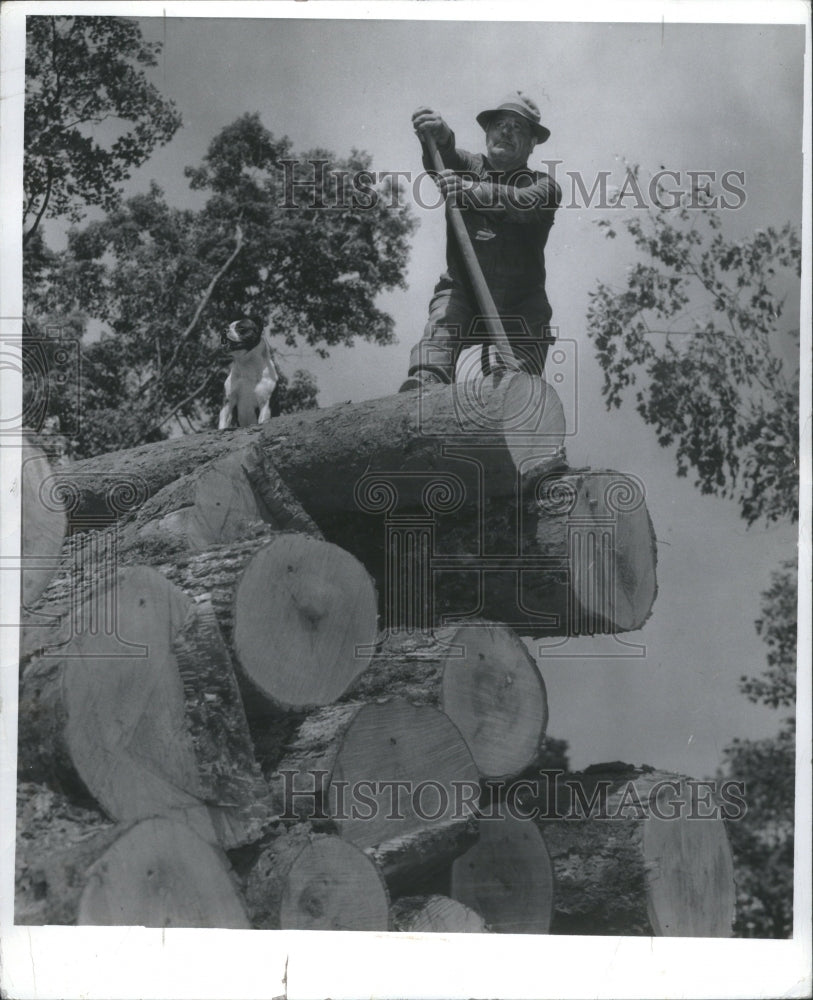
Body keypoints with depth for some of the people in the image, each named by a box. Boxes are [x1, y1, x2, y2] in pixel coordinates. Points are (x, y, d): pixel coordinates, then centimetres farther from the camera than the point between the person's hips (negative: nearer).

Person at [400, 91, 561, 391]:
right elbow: (443, 161, -11)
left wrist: (474, 191, -34)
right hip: (461, 292, 0)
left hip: (519, 305, 0)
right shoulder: (468, 166, 13)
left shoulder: (543, 185, 8)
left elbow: (524, 203, -17)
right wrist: (439, 138, -35)